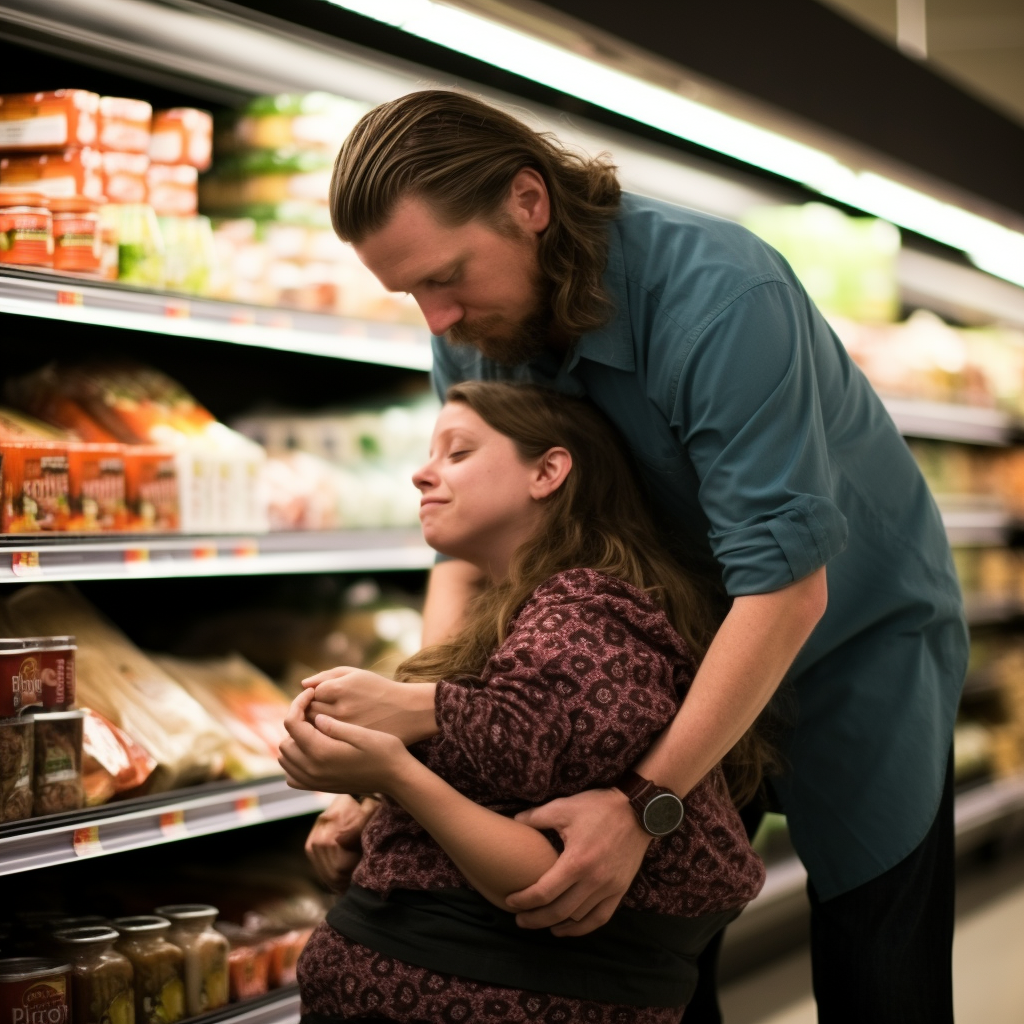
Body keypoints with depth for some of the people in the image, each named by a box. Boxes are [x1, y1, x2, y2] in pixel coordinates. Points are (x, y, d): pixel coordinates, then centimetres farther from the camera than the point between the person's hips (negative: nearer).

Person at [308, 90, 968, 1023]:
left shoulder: (721, 297, -33)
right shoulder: (473, 329, -11)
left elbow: (786, 588, -35)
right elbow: (468, 541, -6)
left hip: (851, 639, -5)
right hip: (683, 652, 6)